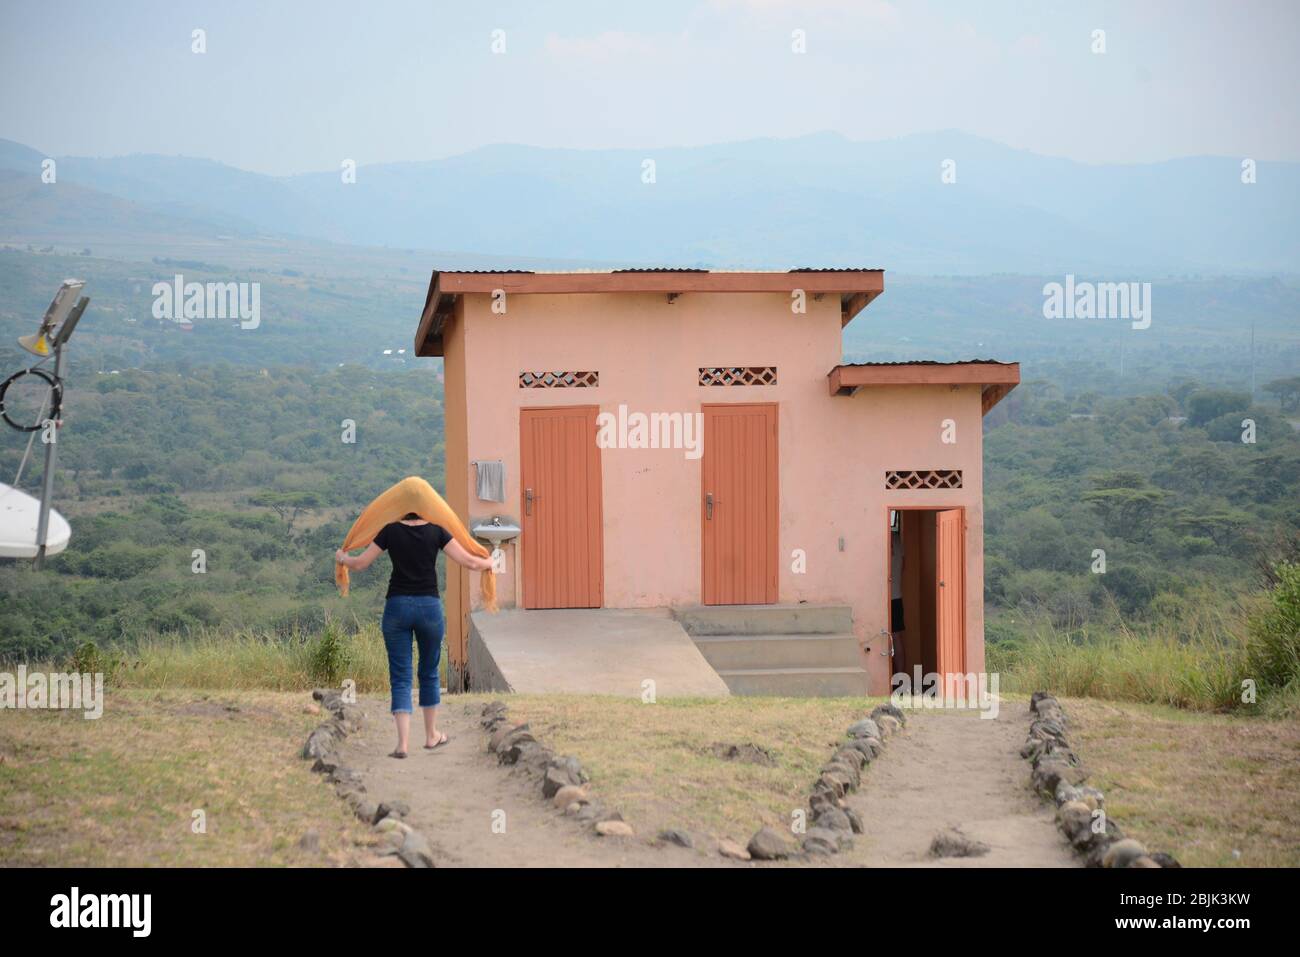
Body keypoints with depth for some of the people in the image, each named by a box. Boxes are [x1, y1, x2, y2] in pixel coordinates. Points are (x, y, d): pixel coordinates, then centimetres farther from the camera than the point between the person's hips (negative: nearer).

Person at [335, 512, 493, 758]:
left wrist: (341, 558, 26)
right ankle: (431, 735, 28)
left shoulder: (390, 531, 0)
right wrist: (489, 563, 19)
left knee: (400, 677, 2)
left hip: (397, 606, 0)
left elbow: (359, 564, 5)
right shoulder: (436, 531, -1)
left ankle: (403, 742, -10)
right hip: (429, 606, 0)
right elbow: (469, 562, -2)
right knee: (429, 673, 18)